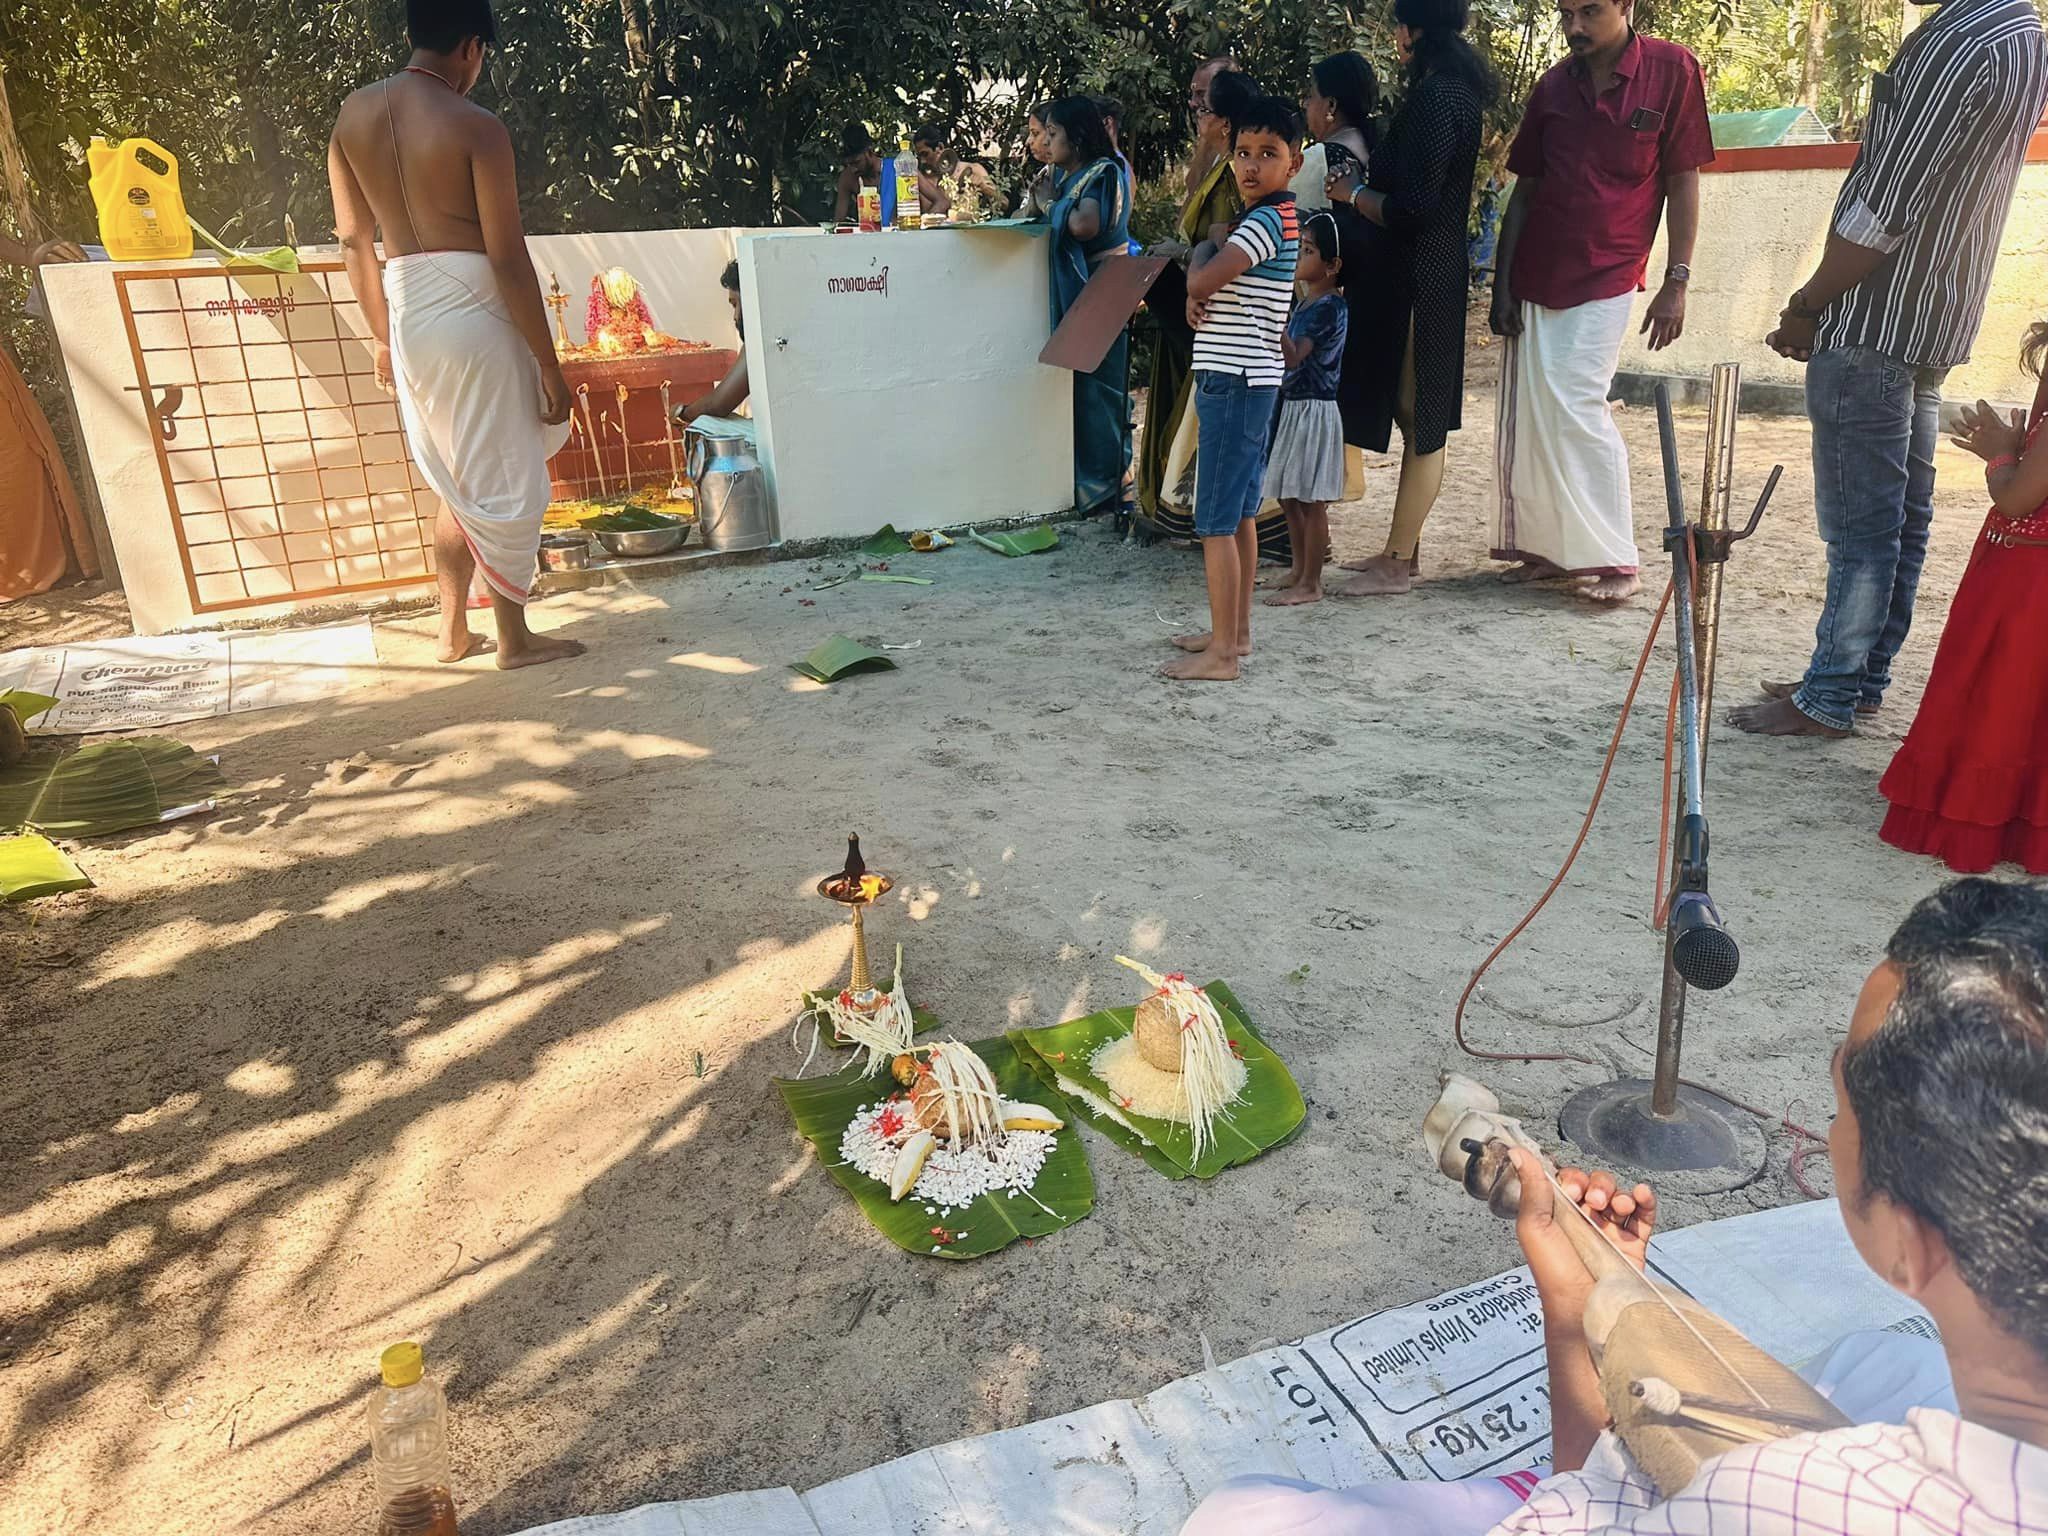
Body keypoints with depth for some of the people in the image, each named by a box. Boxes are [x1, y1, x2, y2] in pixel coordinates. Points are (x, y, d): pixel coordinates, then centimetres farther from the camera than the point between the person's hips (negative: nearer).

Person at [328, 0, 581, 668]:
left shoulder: (353, 114, 9)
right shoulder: (476, 126, -11)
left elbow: (353, 240, 13)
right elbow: (508, 259, -15)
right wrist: (549, 363, -9)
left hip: (407, 310, 7)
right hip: (470, 311, -7)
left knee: (455, 481, 20)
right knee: (505, 481, 5)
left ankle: (453, 631, 25)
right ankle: (515, 638, 14)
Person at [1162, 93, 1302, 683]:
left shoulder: (1267, 221, -15)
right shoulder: (1269, 219, 17)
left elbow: (1202, 280, -23)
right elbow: (1201, 286, 18)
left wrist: (1208, 244, -2)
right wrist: (1197, 295, -5)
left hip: (1233, 382, -10)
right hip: (1247, 380, 10)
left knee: (1216, 520, -8)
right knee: (1239, 514, 14)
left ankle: (1222, 652, -5)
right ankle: (1235, 630, 23)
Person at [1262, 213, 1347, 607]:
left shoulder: (1330, 307, -15)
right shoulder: (1305, 303, 13)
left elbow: (1294, 356, -23)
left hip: (1315, 409, -10)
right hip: (1292, 405, 10)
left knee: (1311, 500, -4)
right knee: (1289, 496, 15)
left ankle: (1311, 584, 2)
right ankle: (1299, 570, 27)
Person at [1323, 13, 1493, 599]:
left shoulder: (1434, 98, -17)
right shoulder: (1453, 89, 14)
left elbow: (1410, 208, -22)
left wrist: (1353, 194, -7)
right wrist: (1366, 182, 6)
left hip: (1417, 275, -10)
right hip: (1427, 270, 10)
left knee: (1419, 420, -4)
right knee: (1419, 416, 14)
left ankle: (1396, 564, 4)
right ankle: (1403, 547, 23)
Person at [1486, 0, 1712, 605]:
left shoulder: (1671, 70, -2)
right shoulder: (1553, 86, 8)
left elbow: (1682, 181, -2)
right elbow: (1525, 190, 10)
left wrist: (1677, 281, -7)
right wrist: (1502, 282, 4)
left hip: (1606, 278, -5)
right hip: (1535, 278, 5)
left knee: (1575, 408, -14)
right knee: (1528, 418, 3)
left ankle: (1614, 562, -5)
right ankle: (1548, 549, 14)